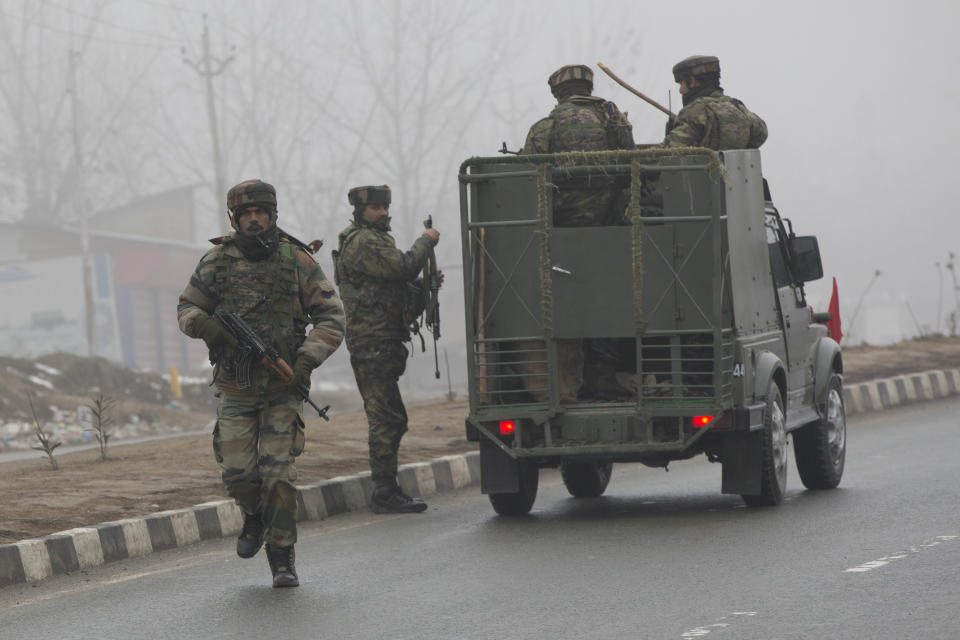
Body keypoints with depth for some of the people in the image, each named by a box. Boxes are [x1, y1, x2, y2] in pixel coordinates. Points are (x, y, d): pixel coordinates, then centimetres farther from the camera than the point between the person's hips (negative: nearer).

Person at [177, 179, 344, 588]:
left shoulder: (297, 261, -3)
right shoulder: (217, 262, 1)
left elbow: (331, 316, 0)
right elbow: (187, 308, 11)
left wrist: (308, 359, -14)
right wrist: (203, 326, -13)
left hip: (283, 386, -2)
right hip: (235, 387, 2)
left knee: (279, 473, -8)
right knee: (237, 472, -3)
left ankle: (282, 560, 0)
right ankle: (255, 516, 31)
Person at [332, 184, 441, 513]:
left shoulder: (374, 240, 23)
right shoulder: (363, 242, -12)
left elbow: (393, 285, 26)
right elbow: (402, 266, -21)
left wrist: (424, 284, 11)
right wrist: (425, 241, -6)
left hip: (382, 343, 11)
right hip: (374, 341, -11)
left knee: (390, 418, 13)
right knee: (386, 418, -11)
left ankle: (387, 490, 18)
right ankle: (385, 492, -11)